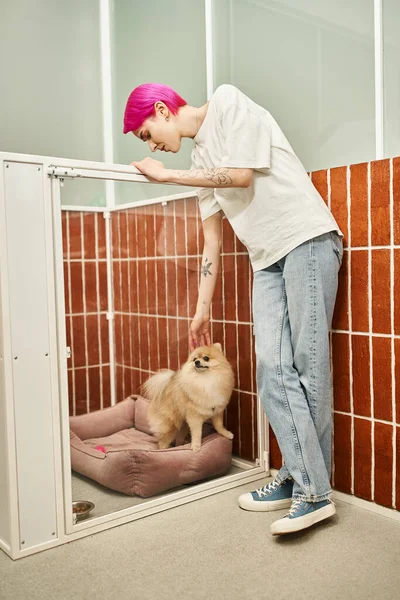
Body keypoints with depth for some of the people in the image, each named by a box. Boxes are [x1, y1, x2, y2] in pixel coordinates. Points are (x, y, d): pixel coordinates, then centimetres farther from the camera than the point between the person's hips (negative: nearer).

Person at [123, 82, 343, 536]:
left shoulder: (227, 101, 2)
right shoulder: (200, 160, 20)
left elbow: (242, 175, -11)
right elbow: (212, 240, 19)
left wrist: (166, 175, -1)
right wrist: (202, 308, 19)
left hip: (307, 238, -7)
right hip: (267, 259, 7)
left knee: (308, 364, -9)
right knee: (273, 368, -4)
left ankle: (314, 491, -4)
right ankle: (297, 477, 4)